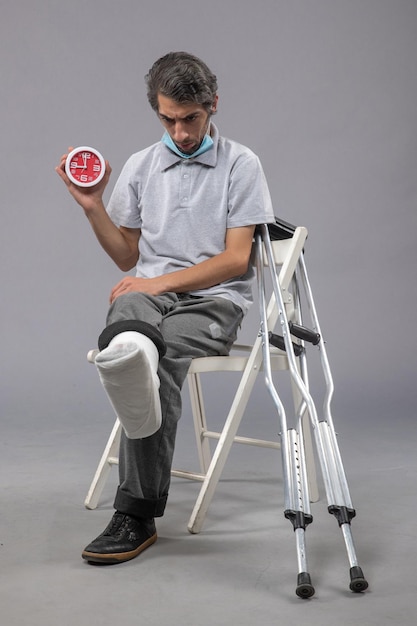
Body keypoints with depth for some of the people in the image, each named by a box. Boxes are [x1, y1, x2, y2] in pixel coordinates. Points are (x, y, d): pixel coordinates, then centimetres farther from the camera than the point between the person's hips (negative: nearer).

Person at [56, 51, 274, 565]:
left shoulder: (241, 165, 5)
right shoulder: (140, 166, 17)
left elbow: (235, 258, -3)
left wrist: (161, 282, -12)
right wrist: (91, 205, 5)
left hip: (214, 299, -2)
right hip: (147, 292, 3)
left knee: (159, 362, -33)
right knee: (126, 347, -37)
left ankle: (137, 514, -20)